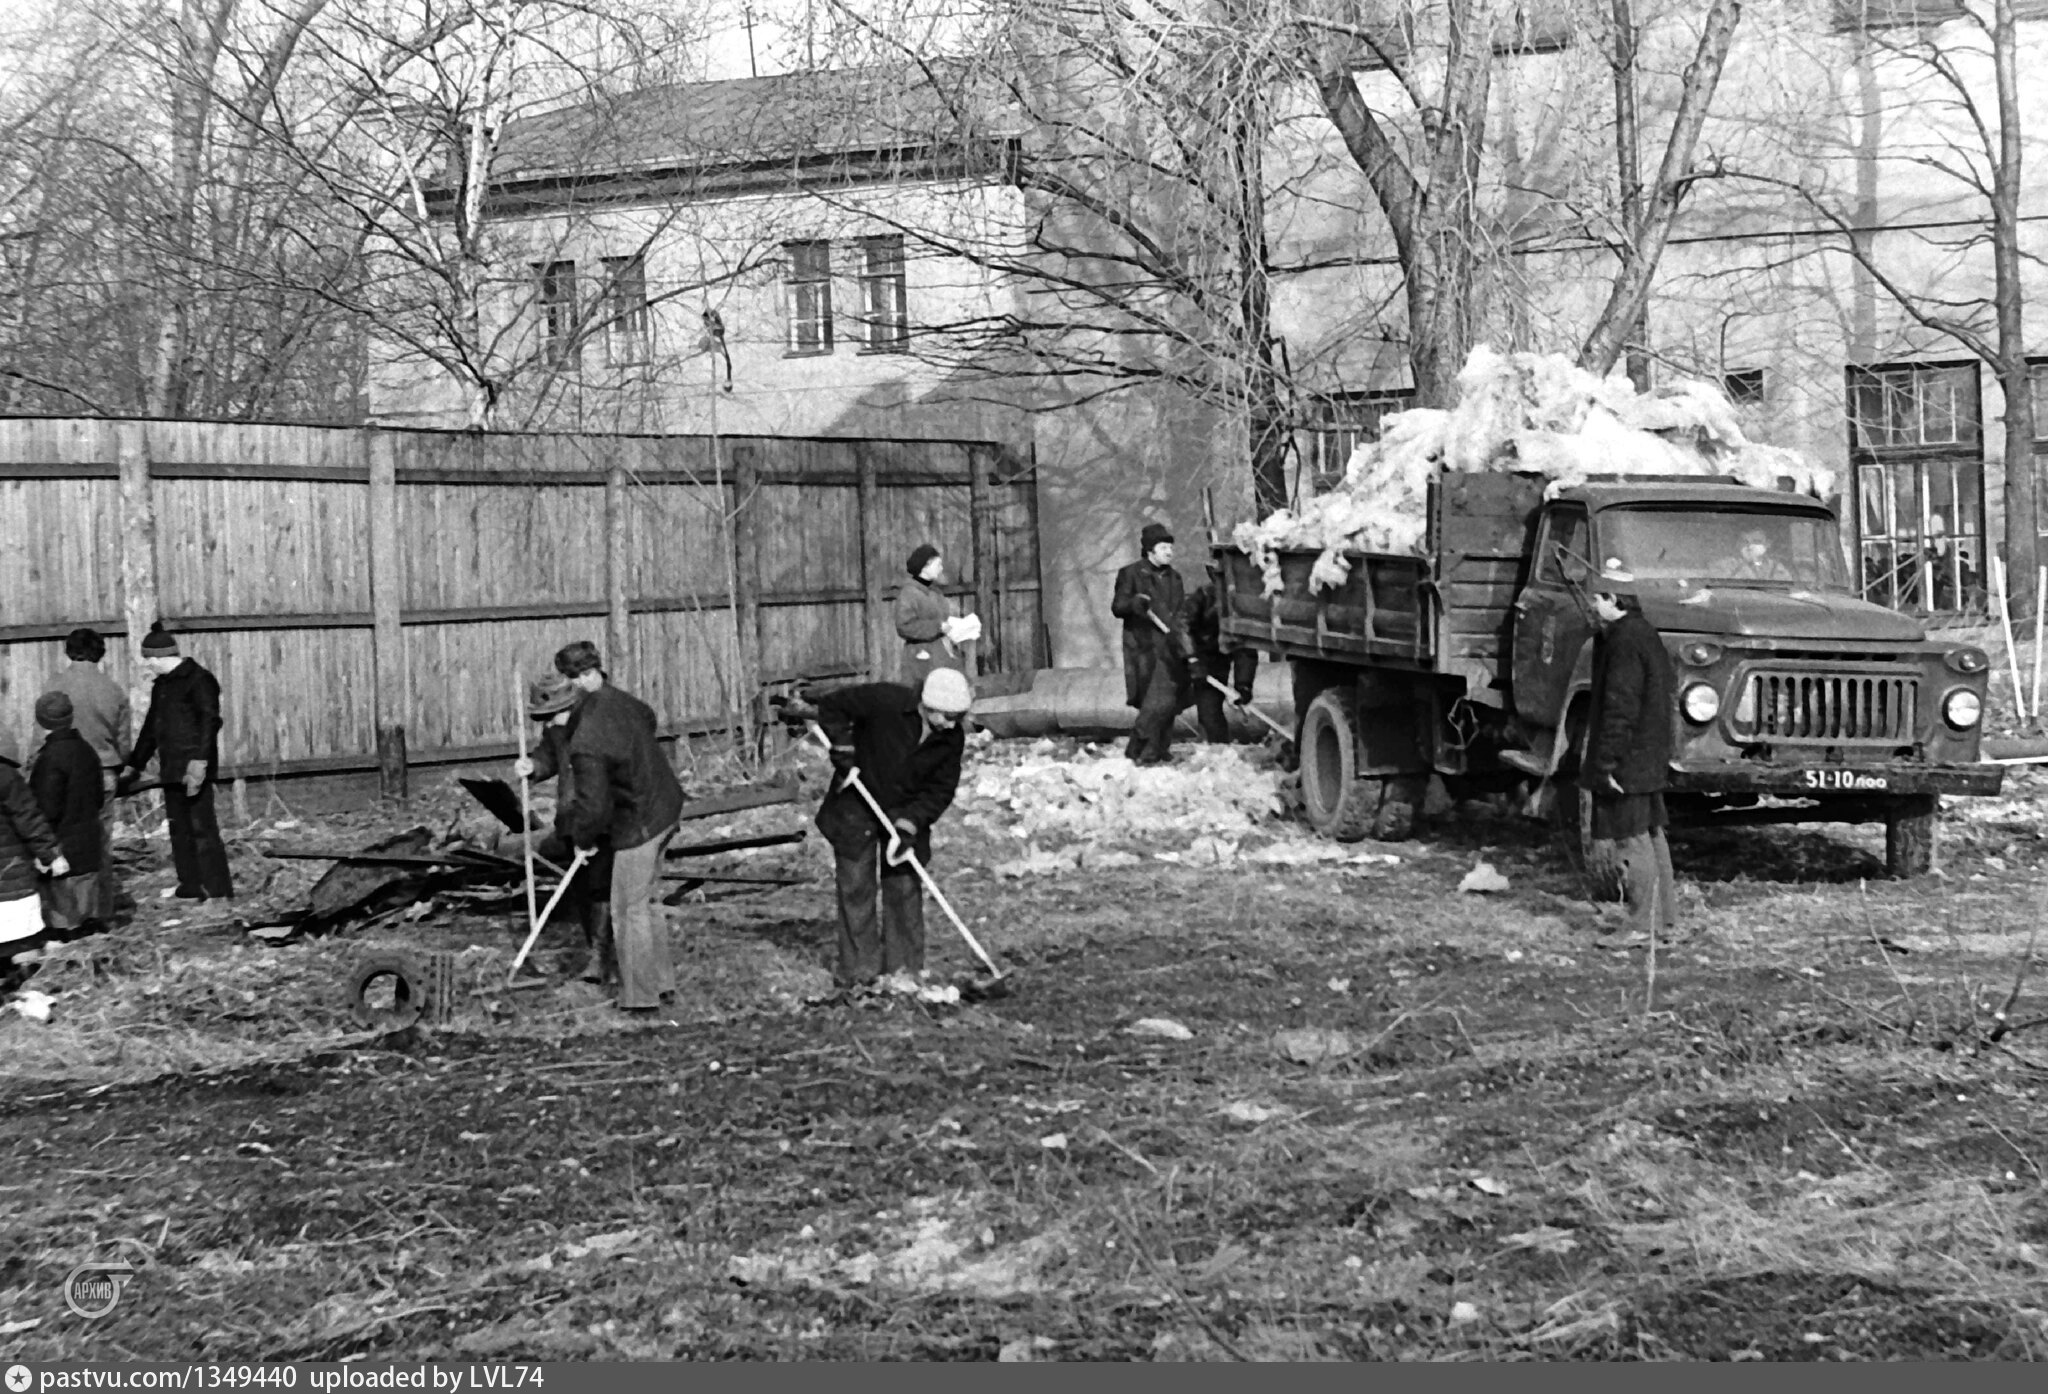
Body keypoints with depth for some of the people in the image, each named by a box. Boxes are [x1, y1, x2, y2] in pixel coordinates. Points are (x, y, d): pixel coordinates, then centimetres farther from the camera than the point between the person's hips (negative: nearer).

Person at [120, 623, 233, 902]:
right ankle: (191, 888, 15)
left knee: (202, 828, -10)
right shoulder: (161, 685, 19)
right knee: (179, 830, 9)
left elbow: (209, 722, -18)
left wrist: (199, 762, -27)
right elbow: (150, 729, 27)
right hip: (172, 771, 9)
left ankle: (218, 892, -9)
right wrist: (133, 766, 27)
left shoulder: (199, 680, -9)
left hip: (194, 770, -9)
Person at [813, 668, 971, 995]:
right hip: (857, 808, -3)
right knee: (856, 888, -1)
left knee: (904, 888, 2)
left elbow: (940, 791, -7)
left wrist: (910, 823, -19)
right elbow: (831, 704, -15)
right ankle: (857, 971, 5)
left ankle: (902, 967, 12)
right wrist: (842, 750, -21)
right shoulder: (885, 701, -25)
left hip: (907, 815, 3)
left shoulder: (952, 739, -12)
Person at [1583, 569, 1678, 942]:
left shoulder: (1625, 641, -18)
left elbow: (1621, 708, -23)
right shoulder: (1645, 634, 14)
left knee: (1634, 840, -6)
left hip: (1629, 759, -11)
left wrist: (1608, 762, -21)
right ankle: (1665, 920, 22)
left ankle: (1643, 926, -3)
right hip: (1650, 757, 11)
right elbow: (1669, 694, 19)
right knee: (1651, 835, 16)